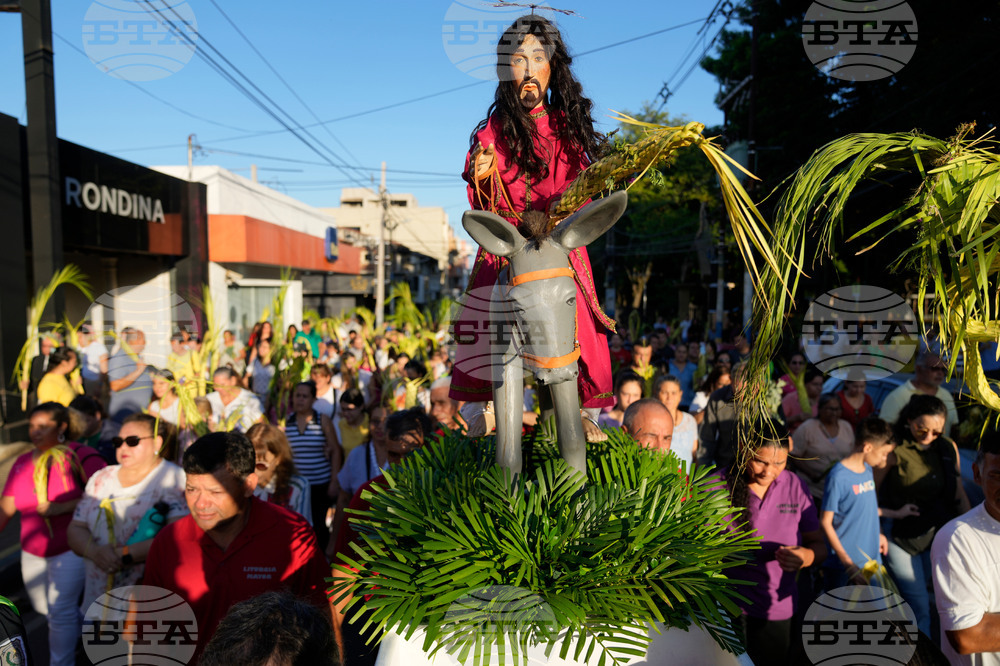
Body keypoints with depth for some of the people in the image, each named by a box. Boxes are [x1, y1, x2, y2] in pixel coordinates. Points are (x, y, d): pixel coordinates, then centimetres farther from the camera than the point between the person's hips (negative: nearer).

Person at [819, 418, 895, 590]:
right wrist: (848, 563, -16)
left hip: (872, 561, 8)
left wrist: (878, 533, 7)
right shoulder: (838, 477, -17)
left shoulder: (868, 470, 8)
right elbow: (825, 522, -15)